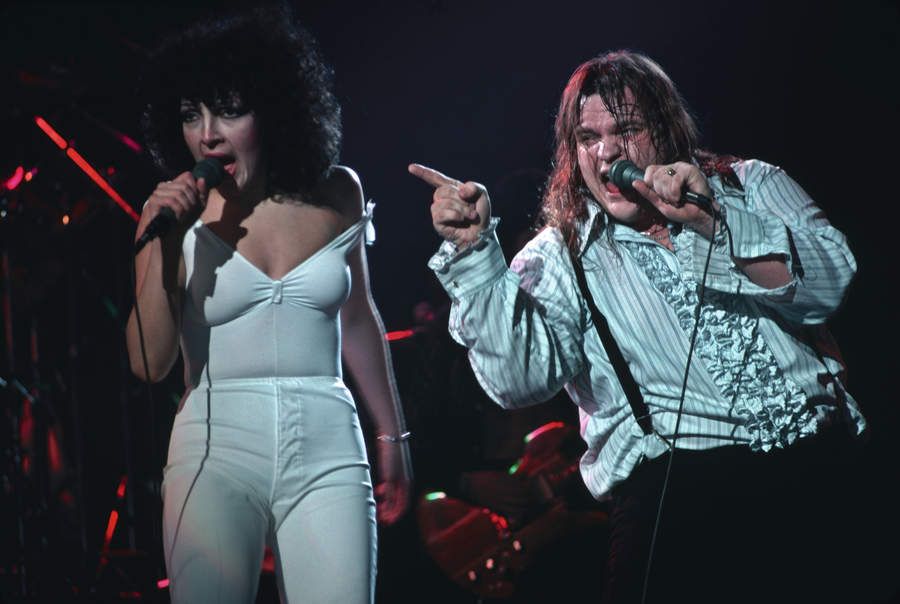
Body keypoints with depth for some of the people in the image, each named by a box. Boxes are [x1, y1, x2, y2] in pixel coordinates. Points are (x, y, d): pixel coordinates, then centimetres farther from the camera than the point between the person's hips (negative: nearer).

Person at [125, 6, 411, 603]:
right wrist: (160, 247, -13)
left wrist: (392, 434, 25)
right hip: (216, 450, -1)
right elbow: (149, 363, -4)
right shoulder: (177, 217, 1)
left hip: (327, 452, 1)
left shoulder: (337, 194, 6)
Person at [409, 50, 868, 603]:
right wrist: (473, 251, -15)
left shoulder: (752, 187, 15)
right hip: (669, 491, -2)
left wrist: (711, 219, -13)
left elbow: (828, 284, -2)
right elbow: (518, 379, -7)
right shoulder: (563, 256, 10)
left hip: (813, 468, 2)